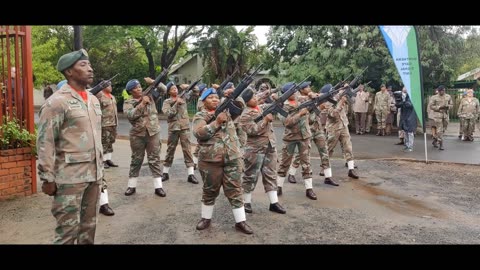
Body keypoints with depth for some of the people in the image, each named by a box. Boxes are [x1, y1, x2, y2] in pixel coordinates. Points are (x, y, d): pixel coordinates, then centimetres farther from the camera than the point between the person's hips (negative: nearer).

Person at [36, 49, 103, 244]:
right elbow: (45, 143, -12)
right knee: (68, 229, 1)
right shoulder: (57, 102, -10)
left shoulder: (93, 100, 13)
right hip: (70, 177, -7)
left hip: (93, 175, 7)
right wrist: (48, 178, -13)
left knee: (89, 226, 14)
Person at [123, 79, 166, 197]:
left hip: (153, 133, 1)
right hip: (137, 134, -1)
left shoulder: (149, 96, 6)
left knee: (154, 159, 4)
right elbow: (130, 115, -19)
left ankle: (158, 186, 8)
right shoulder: (128, 102, -1)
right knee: (136, 160, 9)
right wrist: (142, 104, -19)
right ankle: (132, 186, 22)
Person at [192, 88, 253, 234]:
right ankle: (206, 218, 31)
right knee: (210, 191, 12)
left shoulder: (226, 110, 12)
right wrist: (217, 122, -21)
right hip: (210, 159, -2)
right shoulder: (200, 116, 0)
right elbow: (199, 133, -16)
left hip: (232, 158, 3)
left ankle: (240, 222, 15)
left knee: (235, 190, 6)